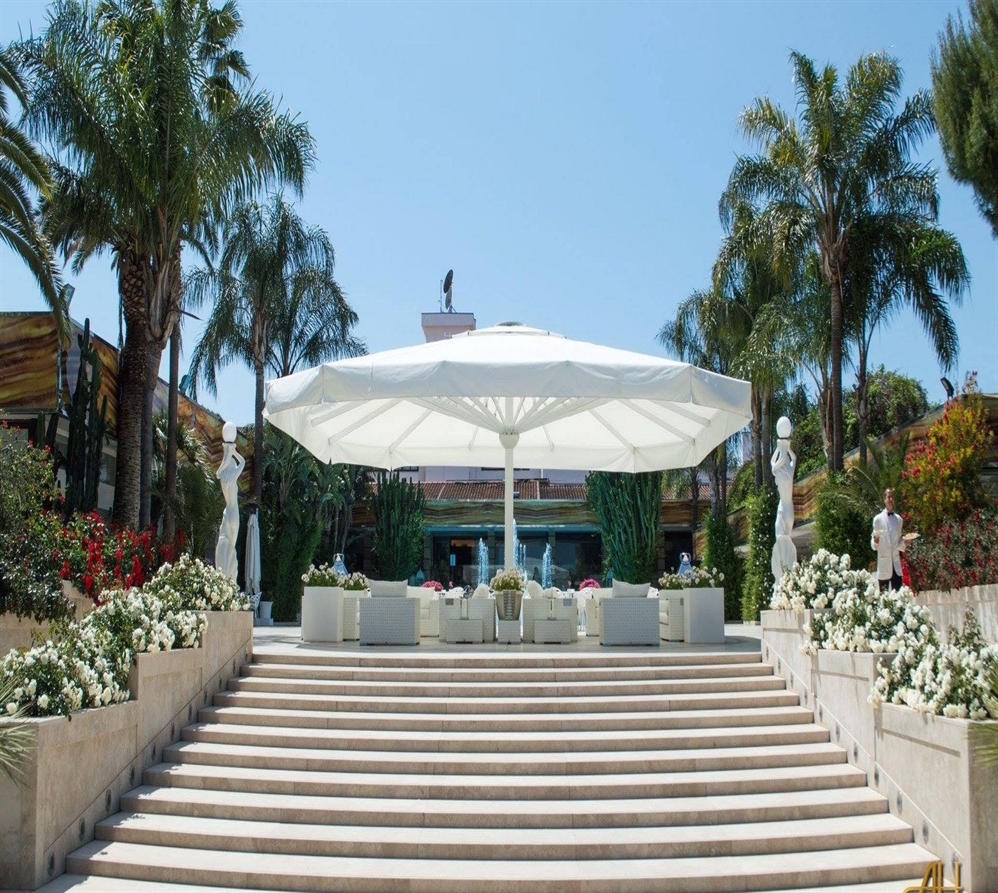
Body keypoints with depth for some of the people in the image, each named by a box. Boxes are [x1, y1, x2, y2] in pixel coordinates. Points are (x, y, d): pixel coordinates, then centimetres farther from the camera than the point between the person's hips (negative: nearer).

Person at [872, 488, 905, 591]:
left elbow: (901, 542, 19)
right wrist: (875, 541, -19)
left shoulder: (899, 519, 15)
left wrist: (905, 542, -3)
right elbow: (873, 545, 3)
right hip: (884, 565, -3)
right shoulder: (878, 519, 4)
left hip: (896, 565, 3)